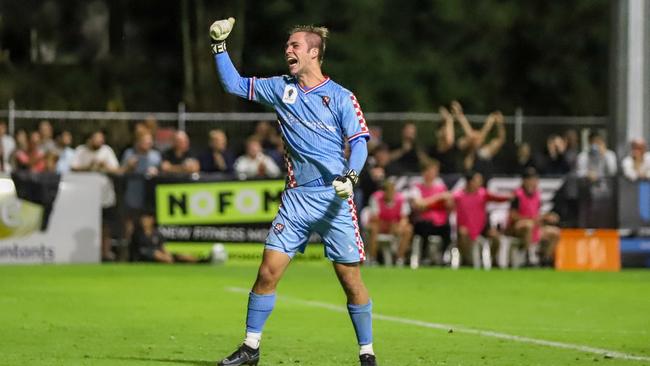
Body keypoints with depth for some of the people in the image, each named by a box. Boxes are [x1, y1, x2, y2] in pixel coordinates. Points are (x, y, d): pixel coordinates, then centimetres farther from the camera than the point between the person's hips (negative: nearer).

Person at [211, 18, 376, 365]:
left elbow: (359, 142, -5)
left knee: (350, 278, -3)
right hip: (295, 197, 4)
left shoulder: (340, 97, -2)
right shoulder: (281, 88, 10)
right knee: (268, 271, -3)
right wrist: (219, 46, 9)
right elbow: (234, 84, 18)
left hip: (333, 198, -4)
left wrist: (350, 176, -21)